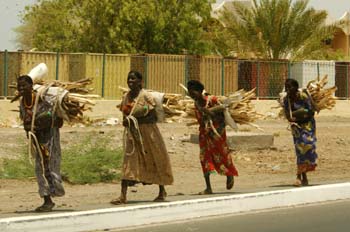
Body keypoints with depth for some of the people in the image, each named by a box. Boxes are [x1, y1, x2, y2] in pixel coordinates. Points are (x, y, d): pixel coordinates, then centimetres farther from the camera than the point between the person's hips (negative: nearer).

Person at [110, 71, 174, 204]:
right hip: (131, 134, 5)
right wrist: (126, 121, -5)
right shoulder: (125, 97, 7)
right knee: (128, 162, -6)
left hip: (146, 132, -5)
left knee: (155, 161, 8)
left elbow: (153, 117, -14)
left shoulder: (146, 96, -11)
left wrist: (135, 119, -21)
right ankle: (123, 196, -13)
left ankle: (162, 192, 26)